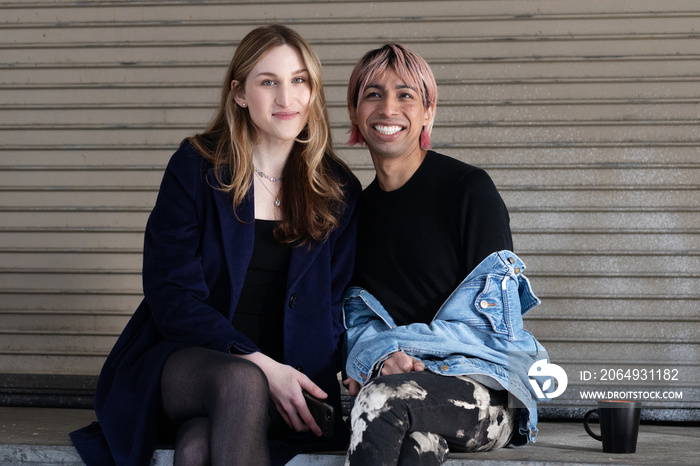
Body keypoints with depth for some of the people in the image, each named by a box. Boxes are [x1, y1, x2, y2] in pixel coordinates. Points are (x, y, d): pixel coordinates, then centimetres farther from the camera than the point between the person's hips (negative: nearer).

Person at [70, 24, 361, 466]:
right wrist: (260, 365, -17)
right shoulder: (196, 168, 2)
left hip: (289, 371, 0)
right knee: (242, 382, -37)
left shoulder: (339, 190, 9)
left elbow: (331, 309, 9)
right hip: (184, 359, 0)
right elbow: (171, 295, -5)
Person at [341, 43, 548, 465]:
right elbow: (356, 317, 12)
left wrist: (394, 344, -16)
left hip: (486, 388, -2)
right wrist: (381, 357, -12)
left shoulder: (470, 189, -2)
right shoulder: (359, 209, 16)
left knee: (384, 398, -36)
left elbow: (490, 319, -6)